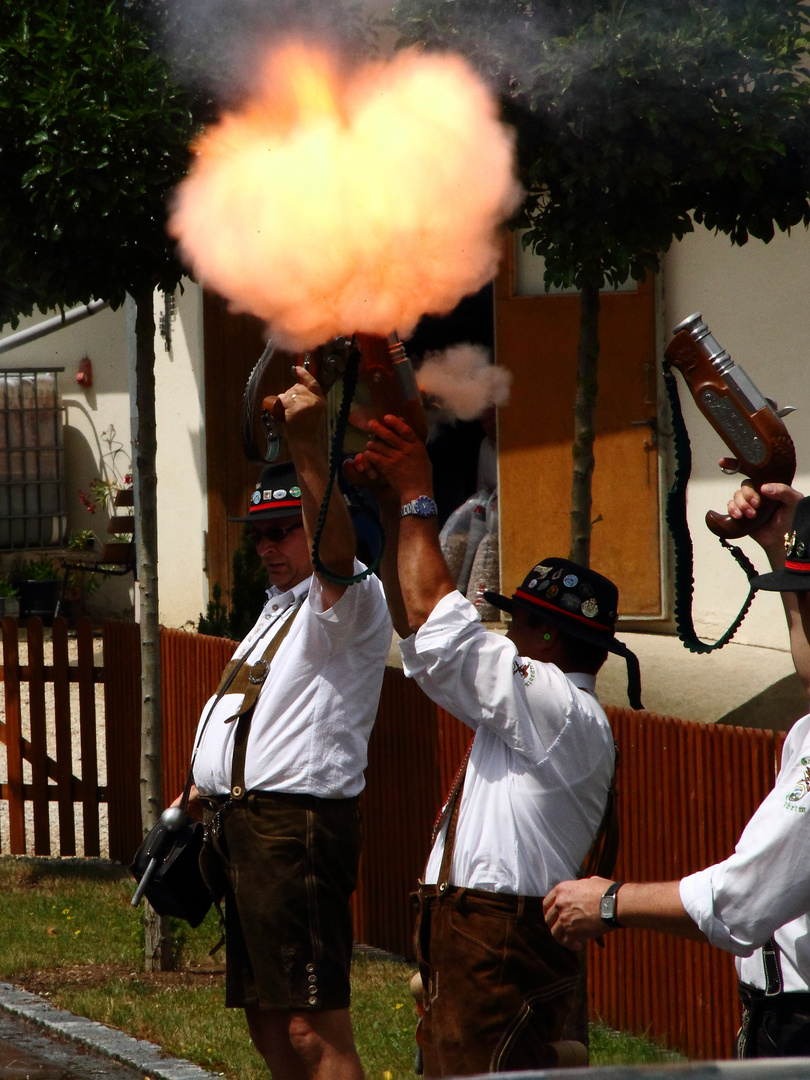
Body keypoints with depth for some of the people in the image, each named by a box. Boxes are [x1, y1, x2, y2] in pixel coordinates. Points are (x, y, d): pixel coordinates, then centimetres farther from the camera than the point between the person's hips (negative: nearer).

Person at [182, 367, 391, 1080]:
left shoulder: (349, 602, -8)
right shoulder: (279, 611, 24)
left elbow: (336, 552, -32)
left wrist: (309, 446, -44)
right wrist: (202, 795, 26)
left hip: (297, 825, -10)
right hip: (242, 825, 10)